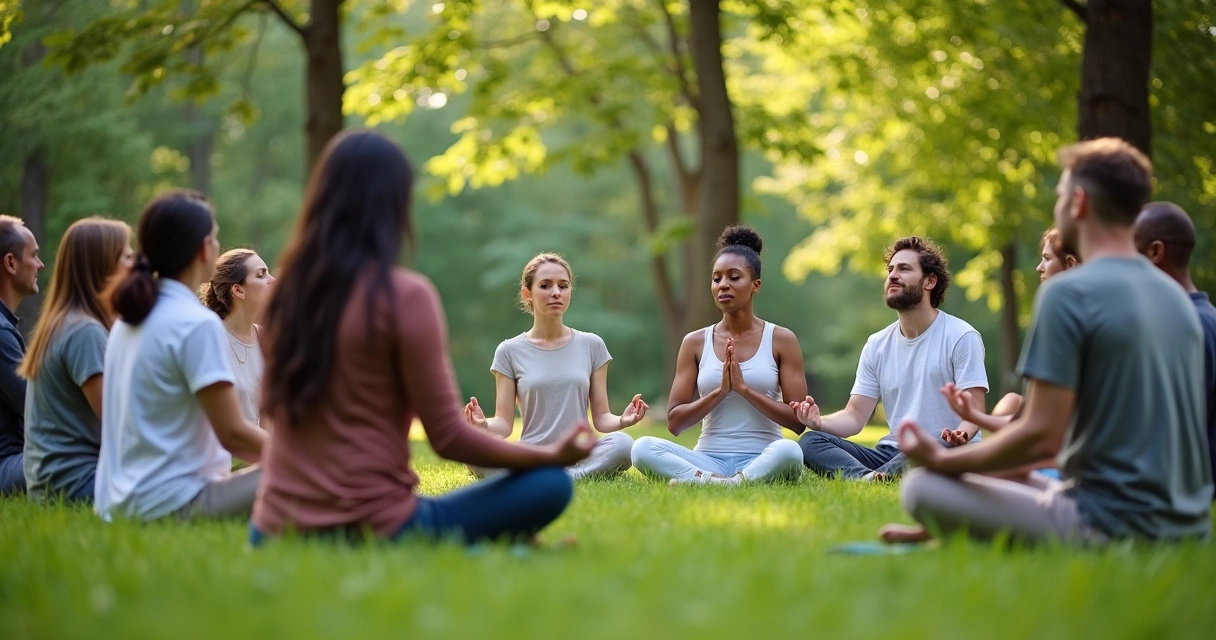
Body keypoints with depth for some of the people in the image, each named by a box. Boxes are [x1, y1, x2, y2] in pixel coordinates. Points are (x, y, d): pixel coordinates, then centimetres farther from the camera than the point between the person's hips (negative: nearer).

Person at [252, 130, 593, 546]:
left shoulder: (286, 291, 5)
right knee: (551, 484, 6)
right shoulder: (406, 295, -11)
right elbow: (448, 438, -8)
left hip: (275, 533, 5)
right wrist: (552, 454, 3)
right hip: (374, 533, -4)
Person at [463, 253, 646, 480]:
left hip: (579, 458, 1)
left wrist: (622, 420, -16)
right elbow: (504, 423, 2)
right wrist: (485, 425, -21)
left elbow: (601, 418, 7)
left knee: (622, 444, -32)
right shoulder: (510, 351, 7)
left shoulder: (591, 345, 9)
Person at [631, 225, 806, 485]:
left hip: (762, 461, -2)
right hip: (708, 459, 2)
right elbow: (674, 422, 5)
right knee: (643, 448, -26)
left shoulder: (781, 339, 5)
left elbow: (798, 421, -1)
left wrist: (744, 388, -10)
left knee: (788, 450, -37)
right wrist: (720, 391, -9)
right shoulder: (695, 342, 10)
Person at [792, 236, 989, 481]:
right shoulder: (877, 345, 13)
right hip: (891, 453, 5)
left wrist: (961, 434, -33)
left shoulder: (962, 337, -2)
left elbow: (974, 409, -9)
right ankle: (869, 478, -44)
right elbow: (855, 417, 9)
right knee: (810, 441, -19)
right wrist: (820, 422, -14)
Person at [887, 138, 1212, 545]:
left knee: (922, 488, -7)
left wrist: (943, 460, -3)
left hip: (1112, 526, -9)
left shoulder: (1067, 293, -14)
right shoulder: (1177, 297, 11)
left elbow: (1042, 435, -19)